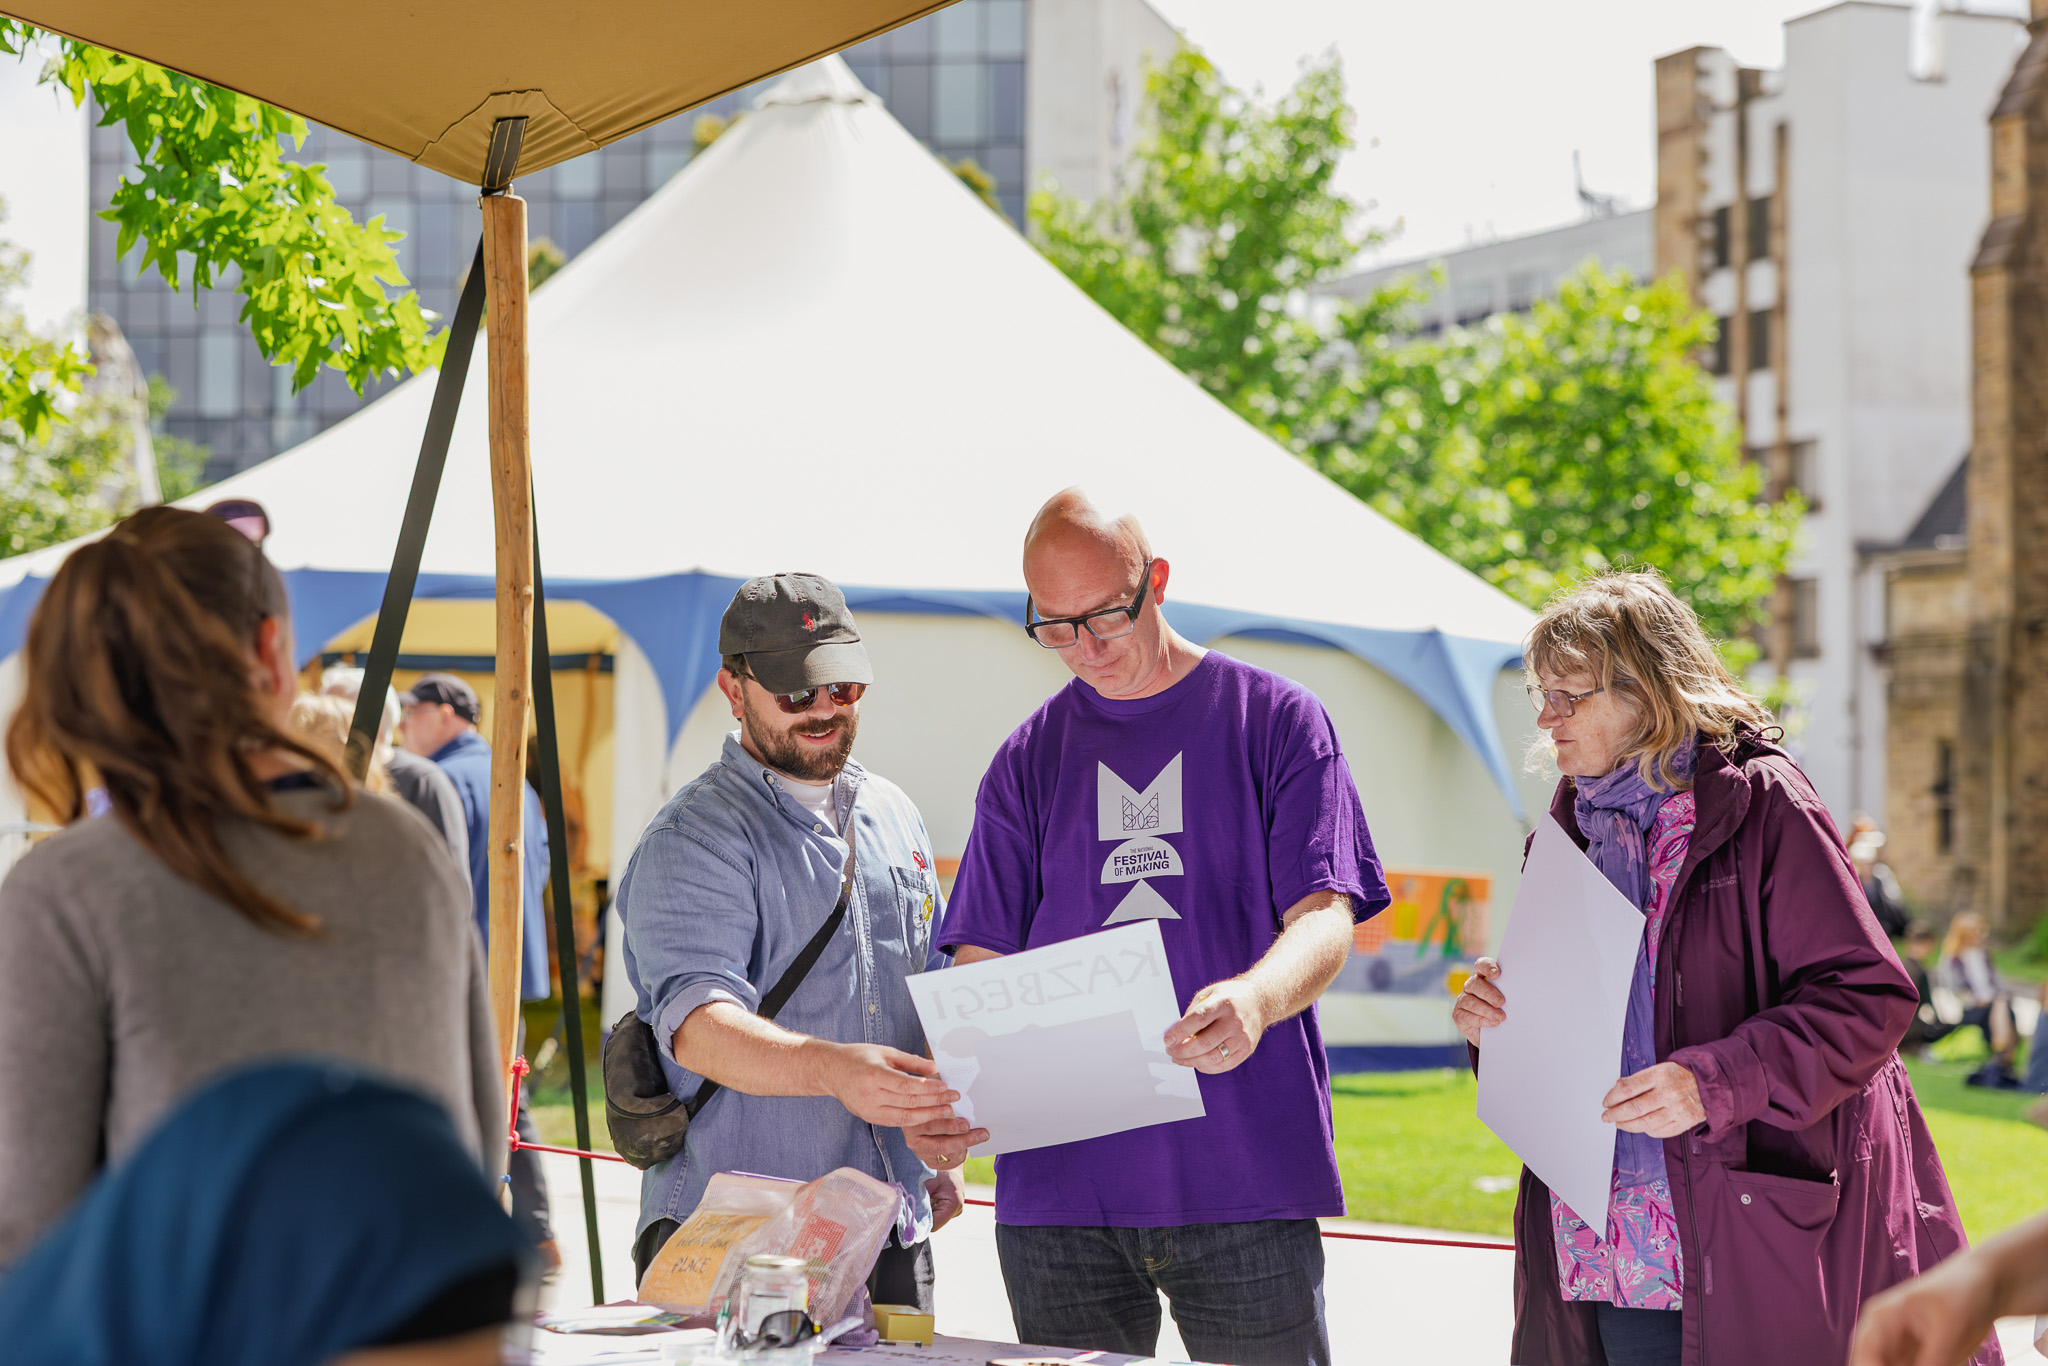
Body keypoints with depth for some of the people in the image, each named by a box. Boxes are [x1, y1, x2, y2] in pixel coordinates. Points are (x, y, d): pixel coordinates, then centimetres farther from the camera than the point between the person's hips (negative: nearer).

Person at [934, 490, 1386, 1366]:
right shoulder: (1029, 760, 14)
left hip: (1245, 1172, -3)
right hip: (1056, 1187, 3)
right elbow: (981, 956, 11)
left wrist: (1254, 998, -28)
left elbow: (1324, 917, -5)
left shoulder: (1276, 721, 4)